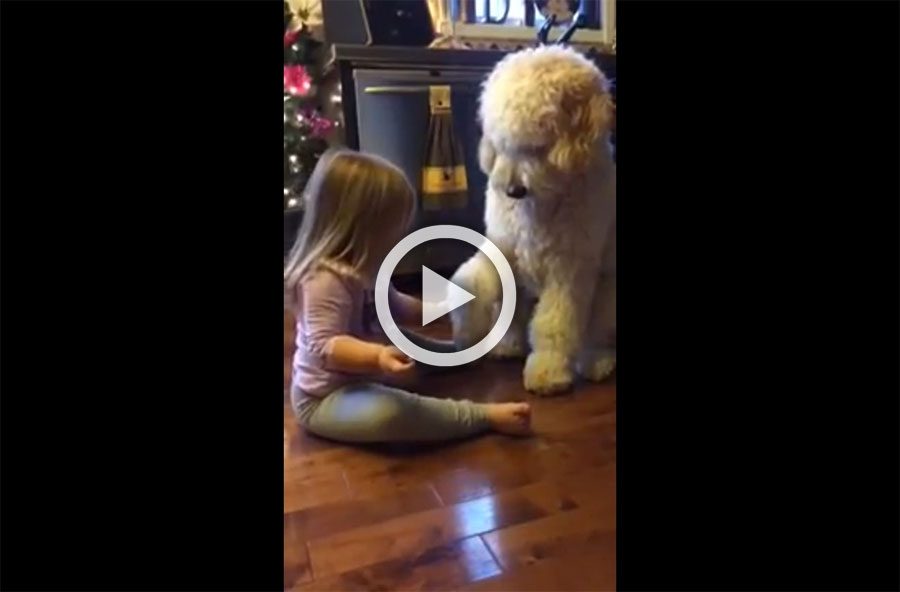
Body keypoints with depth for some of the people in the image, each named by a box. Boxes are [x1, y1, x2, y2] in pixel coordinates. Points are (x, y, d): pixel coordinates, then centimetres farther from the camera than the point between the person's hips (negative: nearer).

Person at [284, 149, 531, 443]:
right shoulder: (326, 279, -29)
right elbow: (325, 346, -37)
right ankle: (486, 416, -30)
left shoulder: (364, 267, 3)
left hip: (361, 378, 10)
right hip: (326, 399, -10)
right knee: (390, 413, -36)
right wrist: (378, 356, -52)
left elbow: (393, 306, 20)